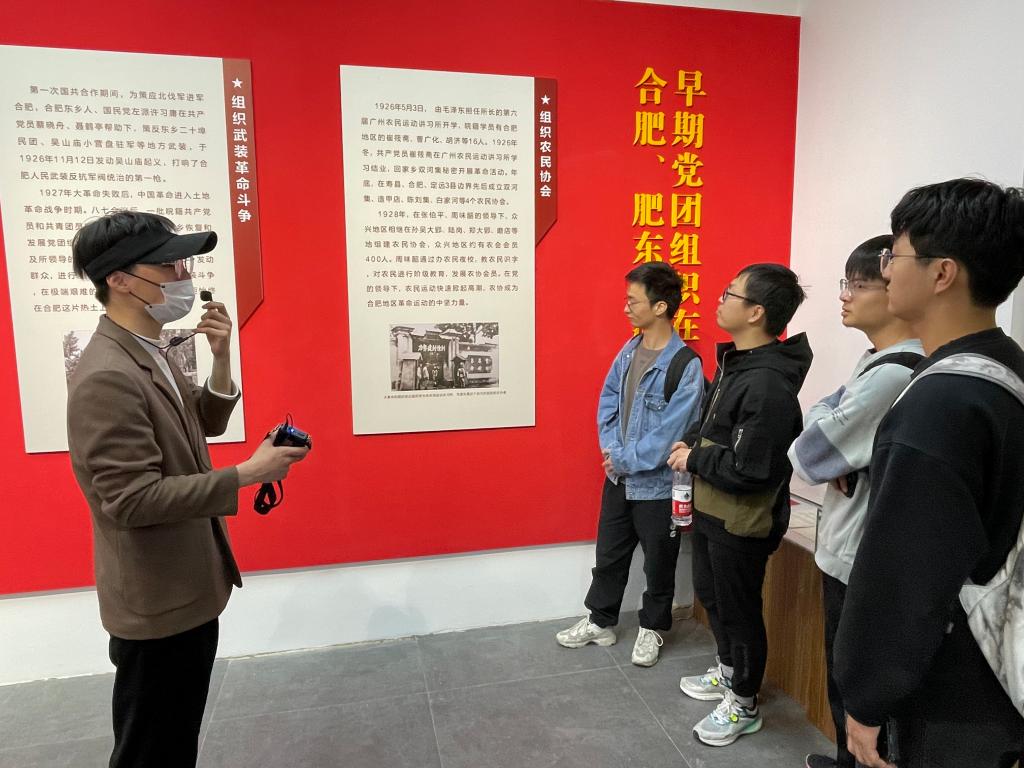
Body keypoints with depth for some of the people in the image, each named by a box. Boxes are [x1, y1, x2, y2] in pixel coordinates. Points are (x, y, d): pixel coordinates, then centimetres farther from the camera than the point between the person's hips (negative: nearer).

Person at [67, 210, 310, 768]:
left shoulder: (149, 353, 4)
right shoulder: (108, 376, -26)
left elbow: (205, 425, 11)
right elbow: (134, 499, -28)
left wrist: (221, 360, -5)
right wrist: (247, 474, -26)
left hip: (185, 586, 9)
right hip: (157, 601, -9)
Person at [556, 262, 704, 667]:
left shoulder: (686, 367, -21)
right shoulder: (629, 350, 1)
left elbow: (669, 434, -23)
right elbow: (608, 400, 7)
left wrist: (624, 460, -15)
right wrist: (610, 449, -6)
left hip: (657, 484, -6)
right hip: (619, 477, 6)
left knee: (658, 564, 15)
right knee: (609, 555, 19)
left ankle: (651, 628, 36)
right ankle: (600, 621, 38)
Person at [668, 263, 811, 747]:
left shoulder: (767, 384, -29)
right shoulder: (737, 362, 4)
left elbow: (747, 470, -31)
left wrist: (694, 460, -17)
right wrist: (691, 443, 1)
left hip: (741, 522, -10)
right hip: (712, 510, 10)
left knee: (738, 609, 9)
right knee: (710, 594, 25)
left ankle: (744, 705, 32)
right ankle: (729, 671, 48)